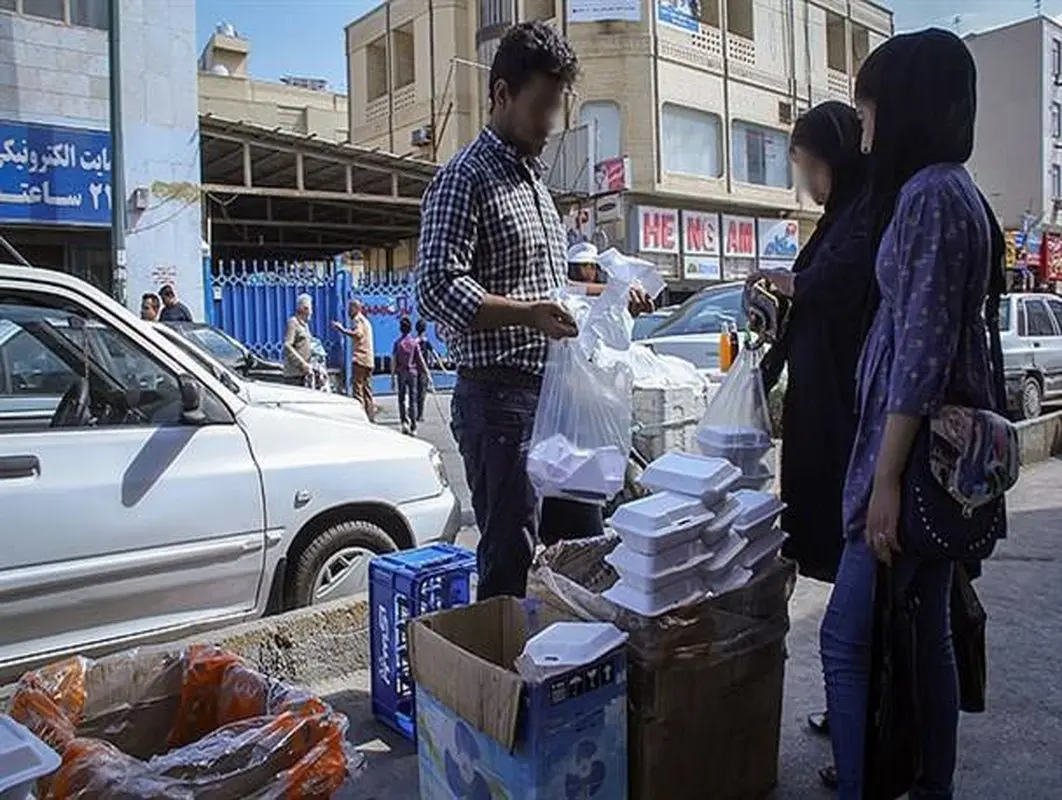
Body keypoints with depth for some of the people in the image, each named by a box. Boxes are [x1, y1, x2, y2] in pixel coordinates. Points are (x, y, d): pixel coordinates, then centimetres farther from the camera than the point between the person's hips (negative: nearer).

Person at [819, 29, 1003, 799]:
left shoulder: (928, 194, -14)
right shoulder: (957, 190, 16)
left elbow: (920, 351, -20)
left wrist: (886, 479, -19)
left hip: (916, 455, -10)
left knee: (848, 639, -5)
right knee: (925, 633, 16)